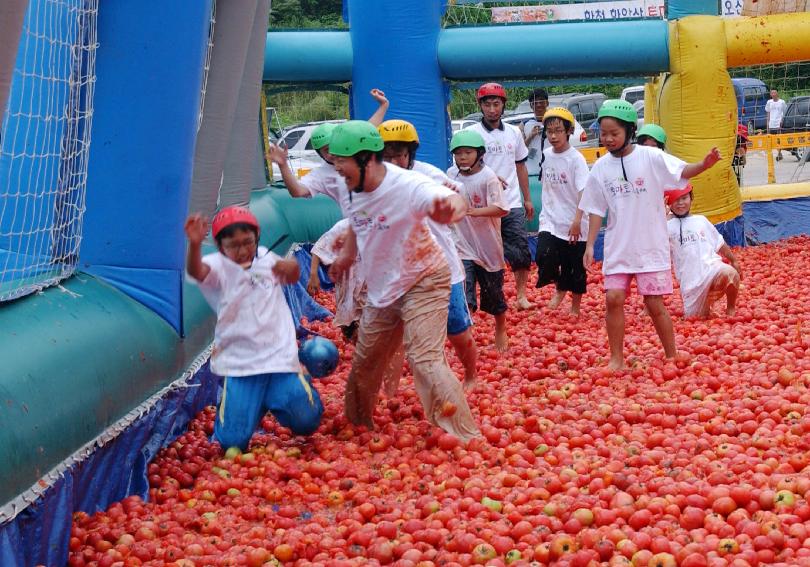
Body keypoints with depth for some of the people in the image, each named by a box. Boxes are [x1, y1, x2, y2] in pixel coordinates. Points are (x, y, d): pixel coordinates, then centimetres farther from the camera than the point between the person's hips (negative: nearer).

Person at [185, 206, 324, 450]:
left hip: (280, 356, 3)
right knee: (234, 441, -7)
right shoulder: (218, 266, -8)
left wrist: (291, 266, 0)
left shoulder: (265, 258, 7)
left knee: (306, 422, -6)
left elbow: (291, 279, 26)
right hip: (239, 364, -3)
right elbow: (196, 271, -32)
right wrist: (195, 244, -55)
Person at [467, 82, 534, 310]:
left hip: (513, 205, 4)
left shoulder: (514, 132, 11)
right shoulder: (473, 133, -4)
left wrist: (527, 199, 18)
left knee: (521, 251, 0)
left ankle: (521, 295, 10)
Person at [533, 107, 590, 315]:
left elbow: (584, 191, -20)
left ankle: (575, 306, 24)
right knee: (544, 257, -14)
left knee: (575, 267, 5)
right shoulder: (546, 155, 5)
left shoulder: (576, 159, -12)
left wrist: (577, 221, -29)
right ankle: (559, 288, 15)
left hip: (574, 225, -4)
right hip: (550, 222, 4)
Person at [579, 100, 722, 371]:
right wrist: (590, 245, 4)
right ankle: (616, 358, 6)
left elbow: (682, 171, -17)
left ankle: (672, 357, 15)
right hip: (618, 247, 3)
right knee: (613, 298, -7)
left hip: (651, 246, -3)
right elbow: (596, 209, 8)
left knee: (654, 303, 0)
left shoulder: (651, 157, -7)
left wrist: (704, 164, -36)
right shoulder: (601, 167, 2)